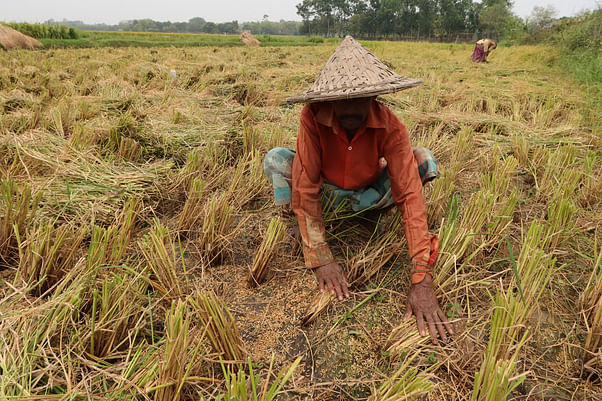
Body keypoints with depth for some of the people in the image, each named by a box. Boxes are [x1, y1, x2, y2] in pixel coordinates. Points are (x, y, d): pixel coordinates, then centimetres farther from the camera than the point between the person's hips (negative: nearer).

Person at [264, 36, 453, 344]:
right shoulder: (313, 117, -33)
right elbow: (305, 188, -33)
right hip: (326, 188, 0)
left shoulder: (391, 127, -32)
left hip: (369, 190, 1)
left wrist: (422, 281, -44)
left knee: (424, 161, -25)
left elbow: (410, 195, -37)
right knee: (276, 159, -27)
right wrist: (320, 259, -39)